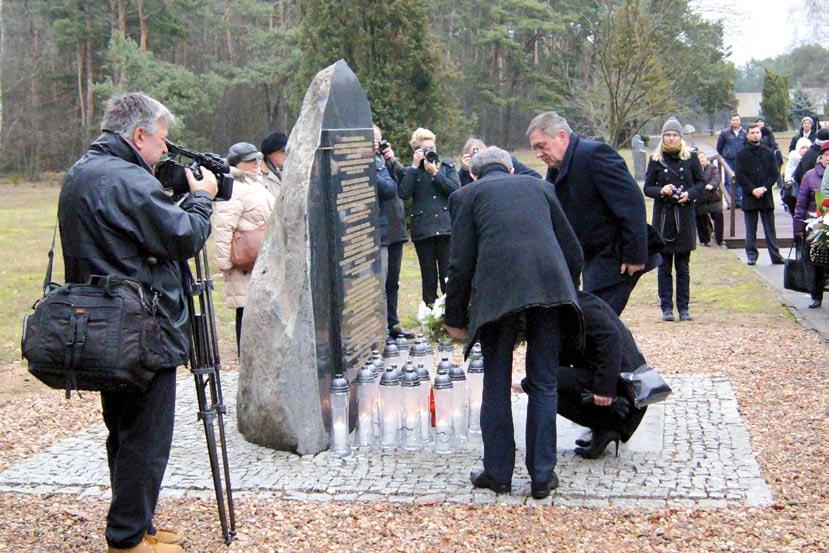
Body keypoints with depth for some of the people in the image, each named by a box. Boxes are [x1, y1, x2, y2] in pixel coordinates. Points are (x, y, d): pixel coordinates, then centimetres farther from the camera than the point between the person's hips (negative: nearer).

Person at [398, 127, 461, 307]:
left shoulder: (447, 166, 9)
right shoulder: (411, 170, 6)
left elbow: (456, 189, -6)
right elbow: (404, 193, -11)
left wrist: (435, 173, -11)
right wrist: (415, 167, -11)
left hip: (446, 226, 0)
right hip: (422, 229, 0)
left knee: (448, 273, -1)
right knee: (428, 275, 5)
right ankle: (430, 308, 14)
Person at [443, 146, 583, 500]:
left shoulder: (465, 195, 17)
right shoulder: (538, 186, 26)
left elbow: (461, 263, 8)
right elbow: (573, 251, 21)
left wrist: (455, 318, 15)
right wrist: (567, 295, 34)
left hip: (498, 291, -2)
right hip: (550, 285, 3)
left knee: (496, 385, 11)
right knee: (543, 384, 12)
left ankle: (498, 473, 18)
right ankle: (542, 475, 15)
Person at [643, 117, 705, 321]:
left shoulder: (691, 157, 4)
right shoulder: (656, 159, 3)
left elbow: (701, 182, 8)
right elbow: (647, 188, 4)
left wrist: (690, 194, -11)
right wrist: (661, 191, -16)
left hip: (685, 216, 0)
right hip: (663, 217, 0)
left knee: (683, 267, 5)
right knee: (664, 267, 2)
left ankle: (683, 308, 10)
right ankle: (666, 308, 7)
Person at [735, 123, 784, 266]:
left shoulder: (768, 153, 8)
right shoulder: (742, 154, 2)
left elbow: (774, 174, 4)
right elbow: (739, 175, -4)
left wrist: (764, 188, -11)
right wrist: (752, 190, -13)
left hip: (766, 195, 1)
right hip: (749, 196, -1)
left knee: (770, 228, 3)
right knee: (751, 230, 3)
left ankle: (775, 255, 4)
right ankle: (751, 255, 9)